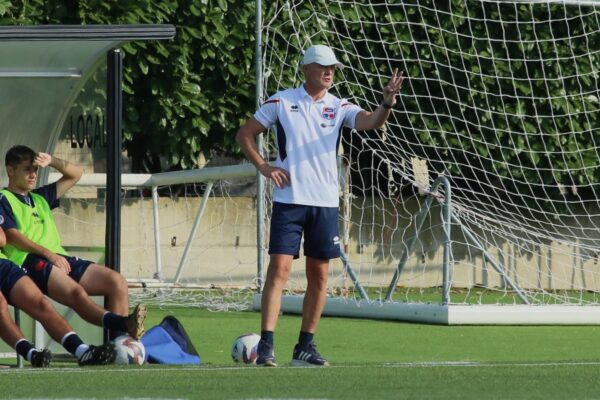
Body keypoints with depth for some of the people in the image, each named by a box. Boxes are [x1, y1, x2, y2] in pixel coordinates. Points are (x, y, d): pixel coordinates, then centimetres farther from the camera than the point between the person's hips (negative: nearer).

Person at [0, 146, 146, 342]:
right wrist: (48, 254, -16)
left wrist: (52, 162, 16)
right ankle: (122, 323, -59)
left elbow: (76, 174, 34)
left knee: (117, 281, -12)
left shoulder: (40, 197, 30)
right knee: (75, 291, -36)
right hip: (29, 261, -8)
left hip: (59, 258, 8)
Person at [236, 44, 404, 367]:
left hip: (325, 203, 4)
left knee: (319, 276, 6)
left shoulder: (339, 107, 7)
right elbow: (245, 134, 7)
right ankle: (266, 345, -11)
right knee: (279, 270, -10)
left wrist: (388, 102, -31)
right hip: (289, 201, -4)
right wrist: (263, 166, -6)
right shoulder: (281, 101, 1)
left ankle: (305, 346, 14)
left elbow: (371, 121, -10)